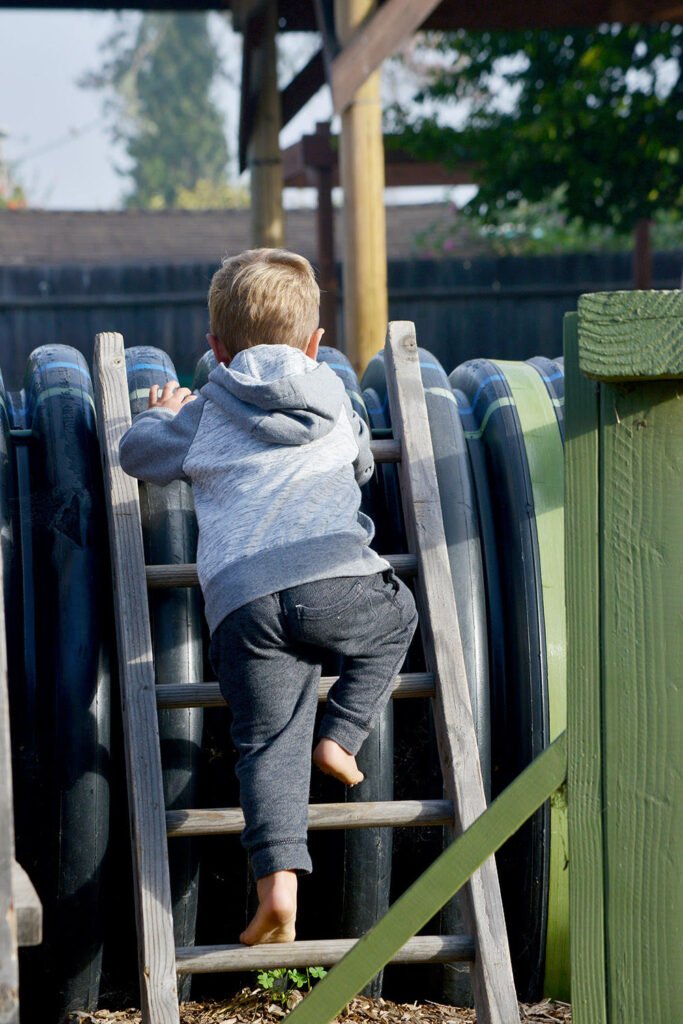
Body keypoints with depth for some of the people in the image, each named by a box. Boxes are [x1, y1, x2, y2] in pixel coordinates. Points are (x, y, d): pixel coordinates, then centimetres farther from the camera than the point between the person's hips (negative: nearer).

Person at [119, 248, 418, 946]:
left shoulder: (205, 413, 23)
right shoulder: (332, 397, 26)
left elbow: (137, 452, 36)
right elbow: (362, 466, 44)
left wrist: (163, 416, 57)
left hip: (241, 599, 0)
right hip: (336, 578, 0)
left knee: (269, 744, 1)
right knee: (397, 615, 31)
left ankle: (277, 877, -17)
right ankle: (340, 736, 20)